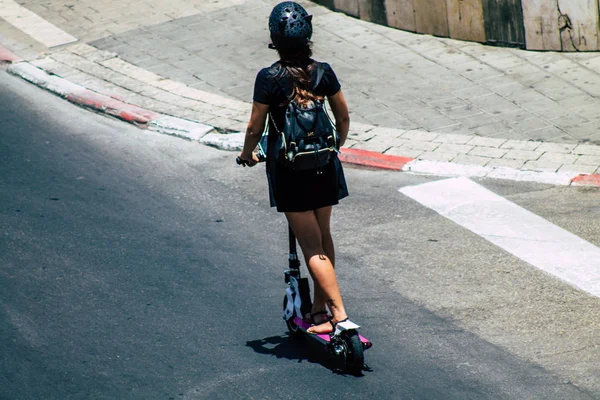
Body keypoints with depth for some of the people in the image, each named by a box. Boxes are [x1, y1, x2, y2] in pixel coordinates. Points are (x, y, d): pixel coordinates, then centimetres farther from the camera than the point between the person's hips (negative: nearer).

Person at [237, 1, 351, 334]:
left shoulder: (269, 78, -16)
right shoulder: (323, 72, -4)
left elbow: (255, 128, -10)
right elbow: (343, 118, 6)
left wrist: (247, 154, 11)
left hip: (287, 170, -4)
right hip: (324, 167, 4)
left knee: (312, 247, 0)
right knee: (323, 236, 19)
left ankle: (339, 313, -9)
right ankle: (320, 308, 28)